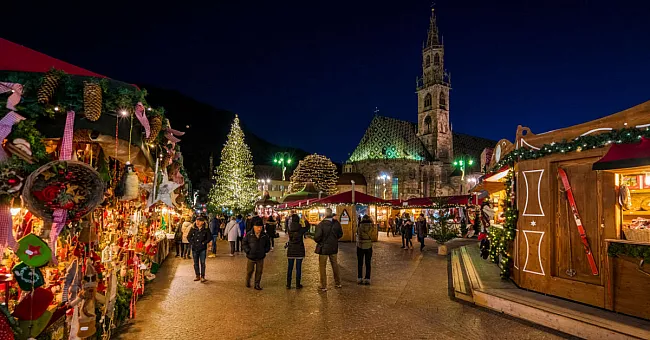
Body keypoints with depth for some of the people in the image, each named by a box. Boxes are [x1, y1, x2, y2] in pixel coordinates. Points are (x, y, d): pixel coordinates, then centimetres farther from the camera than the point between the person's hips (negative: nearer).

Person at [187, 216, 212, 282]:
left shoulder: (206, 229, -5)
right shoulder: (193, 229, 1)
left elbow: (210, 237, -1)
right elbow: (189, 237, 10)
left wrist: (204, 242, -9)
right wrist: (192, 243, -1)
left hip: (202, 249, -3)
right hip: (194, 248, 3)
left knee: (202, 263, -2)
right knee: (196, 263, 10)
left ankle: (202, 276, 5)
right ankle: (197, 276, 21)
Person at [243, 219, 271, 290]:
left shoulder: (265, 236, -1)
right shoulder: (249, 235, -7)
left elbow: (268, 245, 12)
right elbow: (244, 244, 1)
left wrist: (265, 251, 0)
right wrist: (248, 251, -9)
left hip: (260, 258, 2)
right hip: (251, 257, -2)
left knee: (259, 271, 7)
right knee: (249, 271, 10)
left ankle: (257, 284, 21)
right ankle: (247, 282, 36)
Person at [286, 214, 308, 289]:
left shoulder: (290, 229, -6)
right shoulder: (301, 229, -12)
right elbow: (307, 228, 8)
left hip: (291, 250, 2)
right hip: (299, 250, -2)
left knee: (290, 267, 10)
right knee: (298, 267, 6)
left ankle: (288, 284, 15)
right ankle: (298, 284, 12)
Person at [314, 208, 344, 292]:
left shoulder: (321, 224, -22)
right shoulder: (336, 223, -8)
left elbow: (317, 237, -22)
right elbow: (340, 234, 4)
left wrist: (318, 241, 0)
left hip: (323, 248, -4)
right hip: (333, 248, 4)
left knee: (322, 267, 8)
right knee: (335, 265, 19)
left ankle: (323, 286, 13)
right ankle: (337, 283, 31)